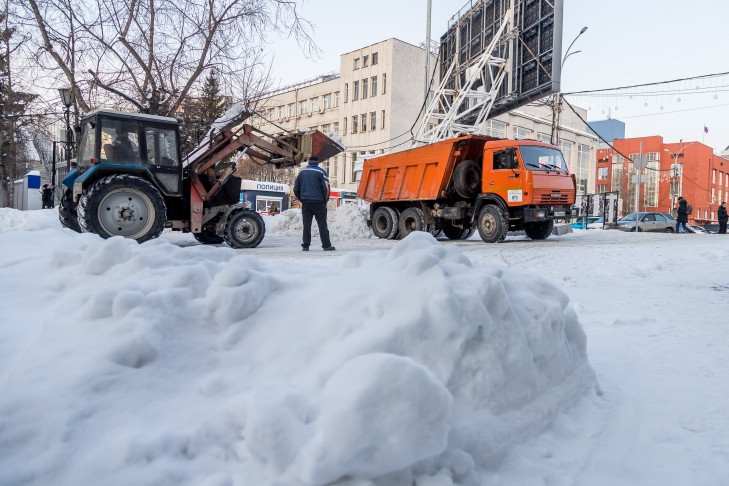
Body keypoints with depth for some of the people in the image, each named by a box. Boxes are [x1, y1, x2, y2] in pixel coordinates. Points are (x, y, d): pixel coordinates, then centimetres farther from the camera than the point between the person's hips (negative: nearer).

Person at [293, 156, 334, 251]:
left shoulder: (302, 172, 10)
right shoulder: (321, 172, -2)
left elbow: (296, 188, 11)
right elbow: (326, 188, -8)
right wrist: (325, 200, 4)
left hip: (305, 202, 3)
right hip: (318, 202, -3)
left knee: (306, 224, 8)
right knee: (322, 224, 0)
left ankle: (305, 246, 6)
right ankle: (326, 245, -1)